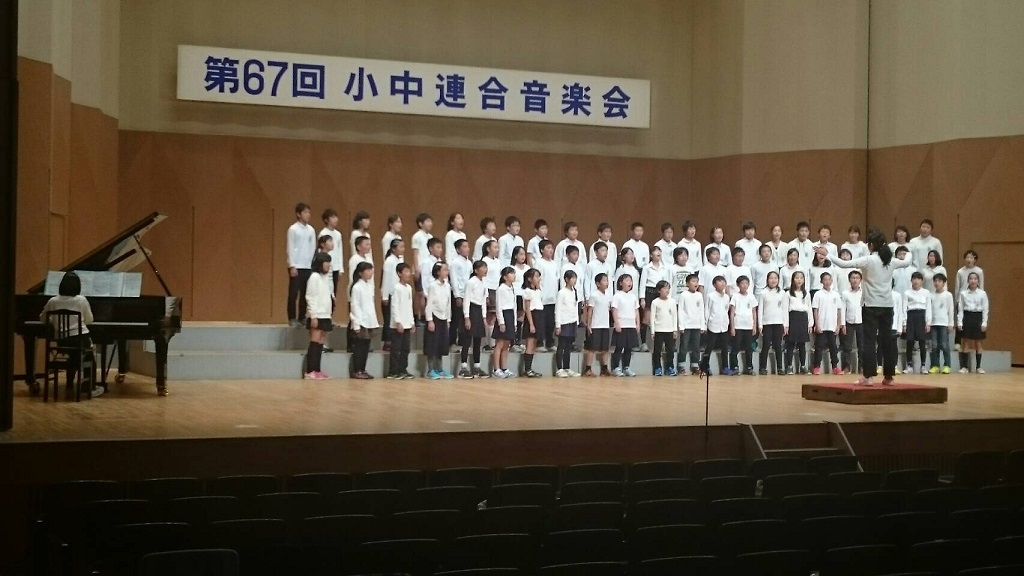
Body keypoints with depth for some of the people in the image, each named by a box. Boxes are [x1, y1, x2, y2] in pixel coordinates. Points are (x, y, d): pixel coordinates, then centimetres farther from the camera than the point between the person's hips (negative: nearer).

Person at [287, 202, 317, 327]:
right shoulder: (293, 229, -4)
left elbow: (313, 248, 11)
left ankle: (302, 318, 14)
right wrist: (292, 266, -11)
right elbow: (290, 248, -6)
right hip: (296, 266, -4)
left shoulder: (311, 230, 8)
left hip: (308, 266, 4)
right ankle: (292, 319, 5)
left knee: (305, 294, 6)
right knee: (293, 293, -1)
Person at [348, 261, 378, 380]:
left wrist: (374, 321, 12)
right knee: (359, 347, -3)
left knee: (366, 347, 8)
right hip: (361, 322, -7)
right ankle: (356, 371, 2)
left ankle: (362, 370, 14)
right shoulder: (357, 287, -11)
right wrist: (356, 324, -16)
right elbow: (355, 306, -13)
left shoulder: (369, 286, 12)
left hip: (369, 322, 7)